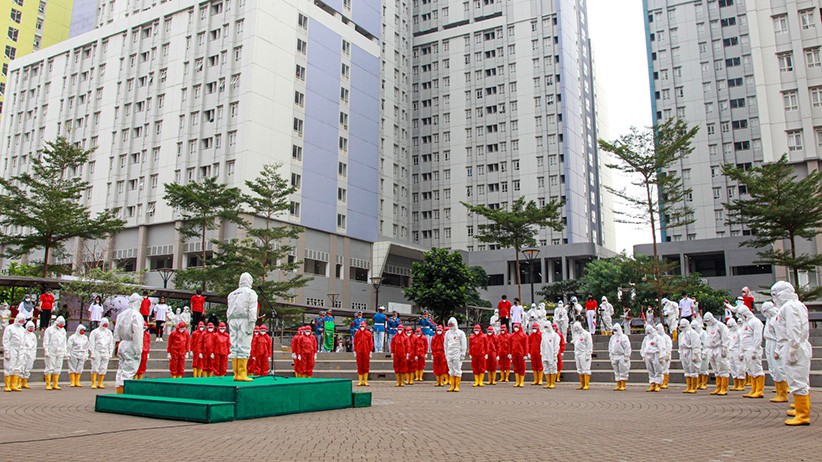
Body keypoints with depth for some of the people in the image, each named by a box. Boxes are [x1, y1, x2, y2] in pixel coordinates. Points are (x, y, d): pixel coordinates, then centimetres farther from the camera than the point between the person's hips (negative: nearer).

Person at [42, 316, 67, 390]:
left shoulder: (63, 330, 17)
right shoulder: (49, 330, -2)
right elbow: (45, 342, -5)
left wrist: (65, 351, 16)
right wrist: (46, 351, -12)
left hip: (60, 353, 5)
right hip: (51, 352, -5)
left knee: (58, 368, 3)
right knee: (49, 368, -5)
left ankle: (55, 384, 7)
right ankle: (48, 385, -1)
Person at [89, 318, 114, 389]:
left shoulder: (109, 332, 16)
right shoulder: (95, 332, 2)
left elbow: (111, 343, 17)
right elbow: (91, 343, -2)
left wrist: (110, 353, 10)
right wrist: (92, 353, -9)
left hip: (105, 353, 4)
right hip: (97, 352, -4)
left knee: (103, 369, 2)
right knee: (95, 368, -7)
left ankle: (100, 384, 8)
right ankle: (93, 384, -2)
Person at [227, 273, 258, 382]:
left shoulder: (232, 294, 20)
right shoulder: (251, 293, 2)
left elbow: (229, 311, 18)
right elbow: (252, 310, -7)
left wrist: (229, 324, 18)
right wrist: (252, 324, -9)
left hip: (233, 320, 6)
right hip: (244, 320, -6)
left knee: (234, 347, 5)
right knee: (244, 347, -8)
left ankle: (236, 374, 4)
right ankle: (242, 374, -12)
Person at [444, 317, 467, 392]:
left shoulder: (460, 333, 0)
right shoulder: (447, 333, 15)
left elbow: (463, 344, -2)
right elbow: (445, 344, 20)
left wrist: (463, 354, -7)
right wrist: (446, 354, 15)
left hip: (457, 354, -5)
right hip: (449, 354, 5)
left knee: (457, 370, -6)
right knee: (451, 370, 6)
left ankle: (457, 386, -3)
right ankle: (452, 386, 10)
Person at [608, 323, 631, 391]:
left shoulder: (624, 337, -7)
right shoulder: (612, 337, 15)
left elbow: (627, 347, -10)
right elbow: (610, 347, 21)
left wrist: (626, 356, -14)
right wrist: (610, 356, 15)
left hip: (622, 357, -7)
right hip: (614, 357, 7)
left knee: (623, 372, -3)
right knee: (617, 372, 8)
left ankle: (623, 386, -1)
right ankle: (618, 386, 12)